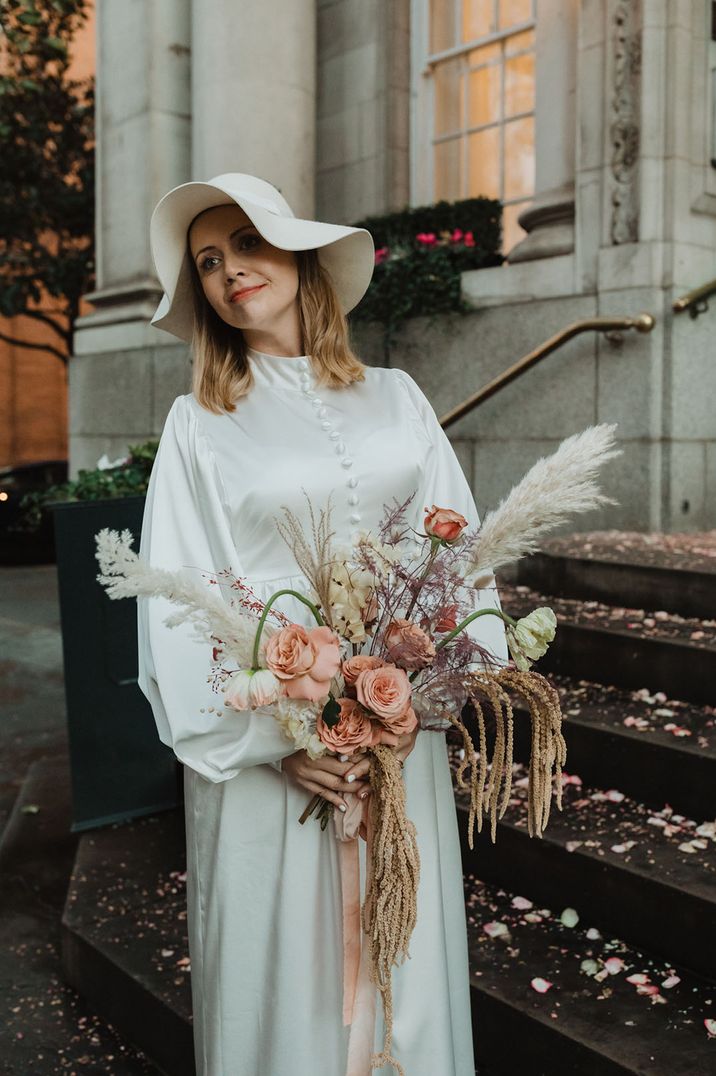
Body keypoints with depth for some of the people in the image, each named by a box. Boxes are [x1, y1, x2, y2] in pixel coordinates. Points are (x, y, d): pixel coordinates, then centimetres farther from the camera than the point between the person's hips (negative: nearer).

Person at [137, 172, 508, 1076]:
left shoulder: (395, 396, 8)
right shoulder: (198, 423, 2)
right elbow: (178, 598, -4)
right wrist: (273, 743, -14)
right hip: (269, 739, -2)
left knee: (408, 956, 13)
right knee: (282, 963, 9)